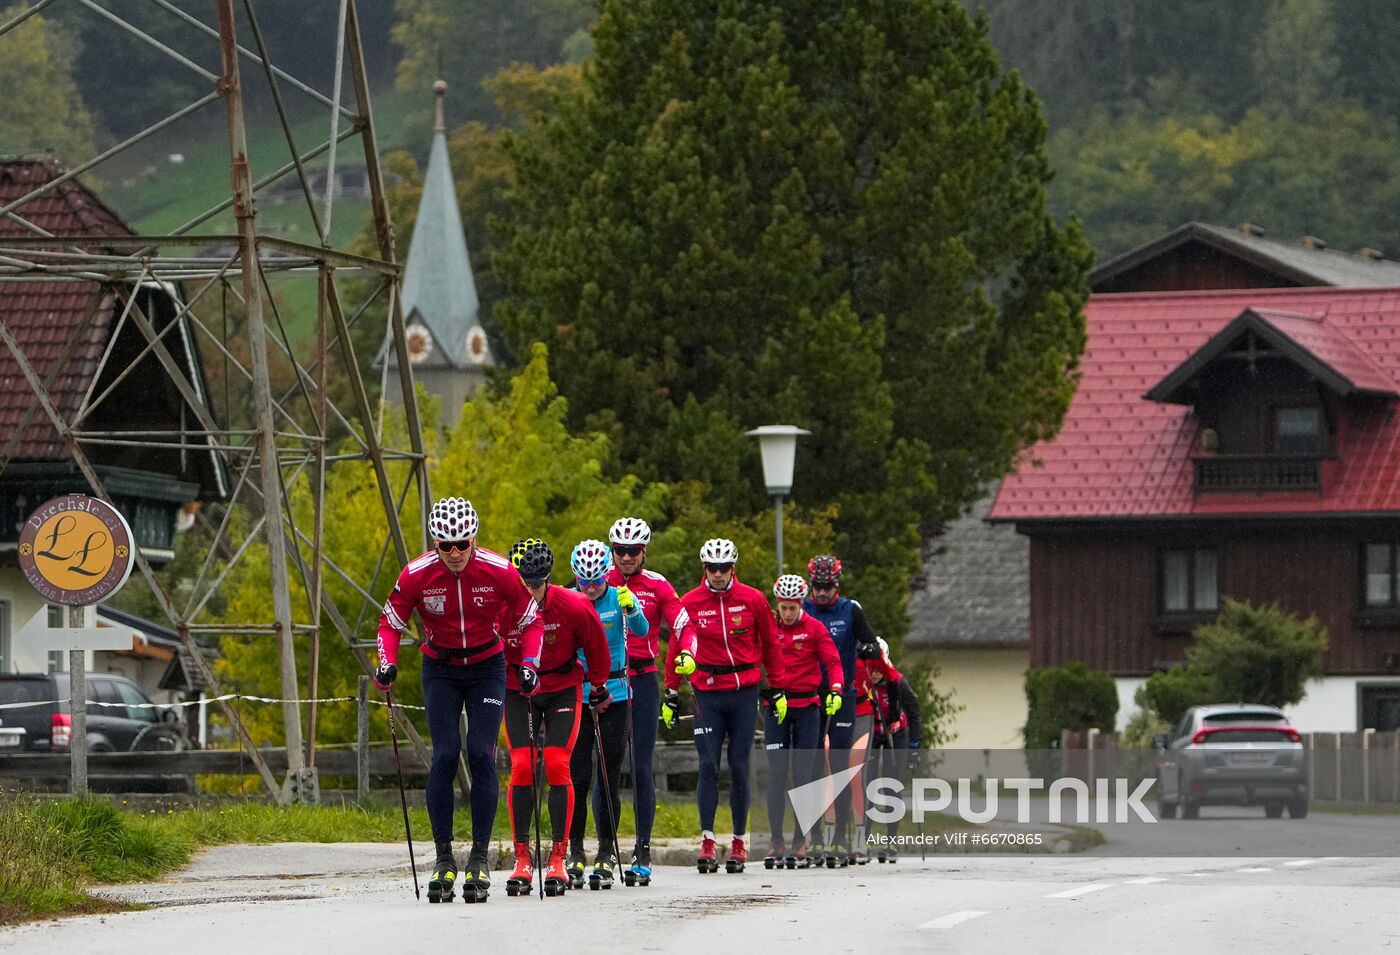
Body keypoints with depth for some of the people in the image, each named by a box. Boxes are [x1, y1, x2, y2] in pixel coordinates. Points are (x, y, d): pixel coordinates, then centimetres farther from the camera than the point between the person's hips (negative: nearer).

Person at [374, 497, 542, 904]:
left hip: (487, 668, -1)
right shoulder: (416, 575, -17)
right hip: (440, 670, 1)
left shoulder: (499, 572, -19)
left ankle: (480, 858, -7)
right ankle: (443, 859, -5)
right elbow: (391, 621, -2)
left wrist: (529, 664, -16)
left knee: (481, 755, -12)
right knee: (444, 756, -11)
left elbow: (531, 620, -3)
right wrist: (387, 664, -17)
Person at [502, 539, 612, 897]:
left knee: (556, 765, -13)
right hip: (517, 690, 1)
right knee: (521, 767, -12)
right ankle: (523, 859, -5)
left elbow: (597, 652, -3)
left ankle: (558, 859, -7)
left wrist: (598, 686, 9)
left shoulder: (574, 608, -21)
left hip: (563, 689, -1)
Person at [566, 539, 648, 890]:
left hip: (614, 695, 0)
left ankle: (607, 852, 9)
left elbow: (641, 630, -19)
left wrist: (631, 609, -37)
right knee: (578, 775, -4)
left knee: (609, 775, 2)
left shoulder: (619, 599, -3)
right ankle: (574, 851, 7)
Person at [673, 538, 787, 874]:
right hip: (707, 693, 0)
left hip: (744, 693, 0)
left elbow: (770, 645, 11)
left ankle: (739, 843, 10)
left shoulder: (753, 600, 1)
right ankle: (707, 841, -6)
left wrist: (777, 689, 11)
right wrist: (671, 691, 5)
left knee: (739, 767, 2)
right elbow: (677, 648, 8)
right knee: (708, 766, -7)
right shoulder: (690, 603, 1)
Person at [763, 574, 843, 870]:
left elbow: (833, 661, -6)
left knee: (803, 774, -1)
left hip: (807, 705, -1)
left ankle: (801, 842, 4)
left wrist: (836, 689, -23)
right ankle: (776, 842, -1)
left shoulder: (814, 628, -1)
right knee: (777, 773, -3)